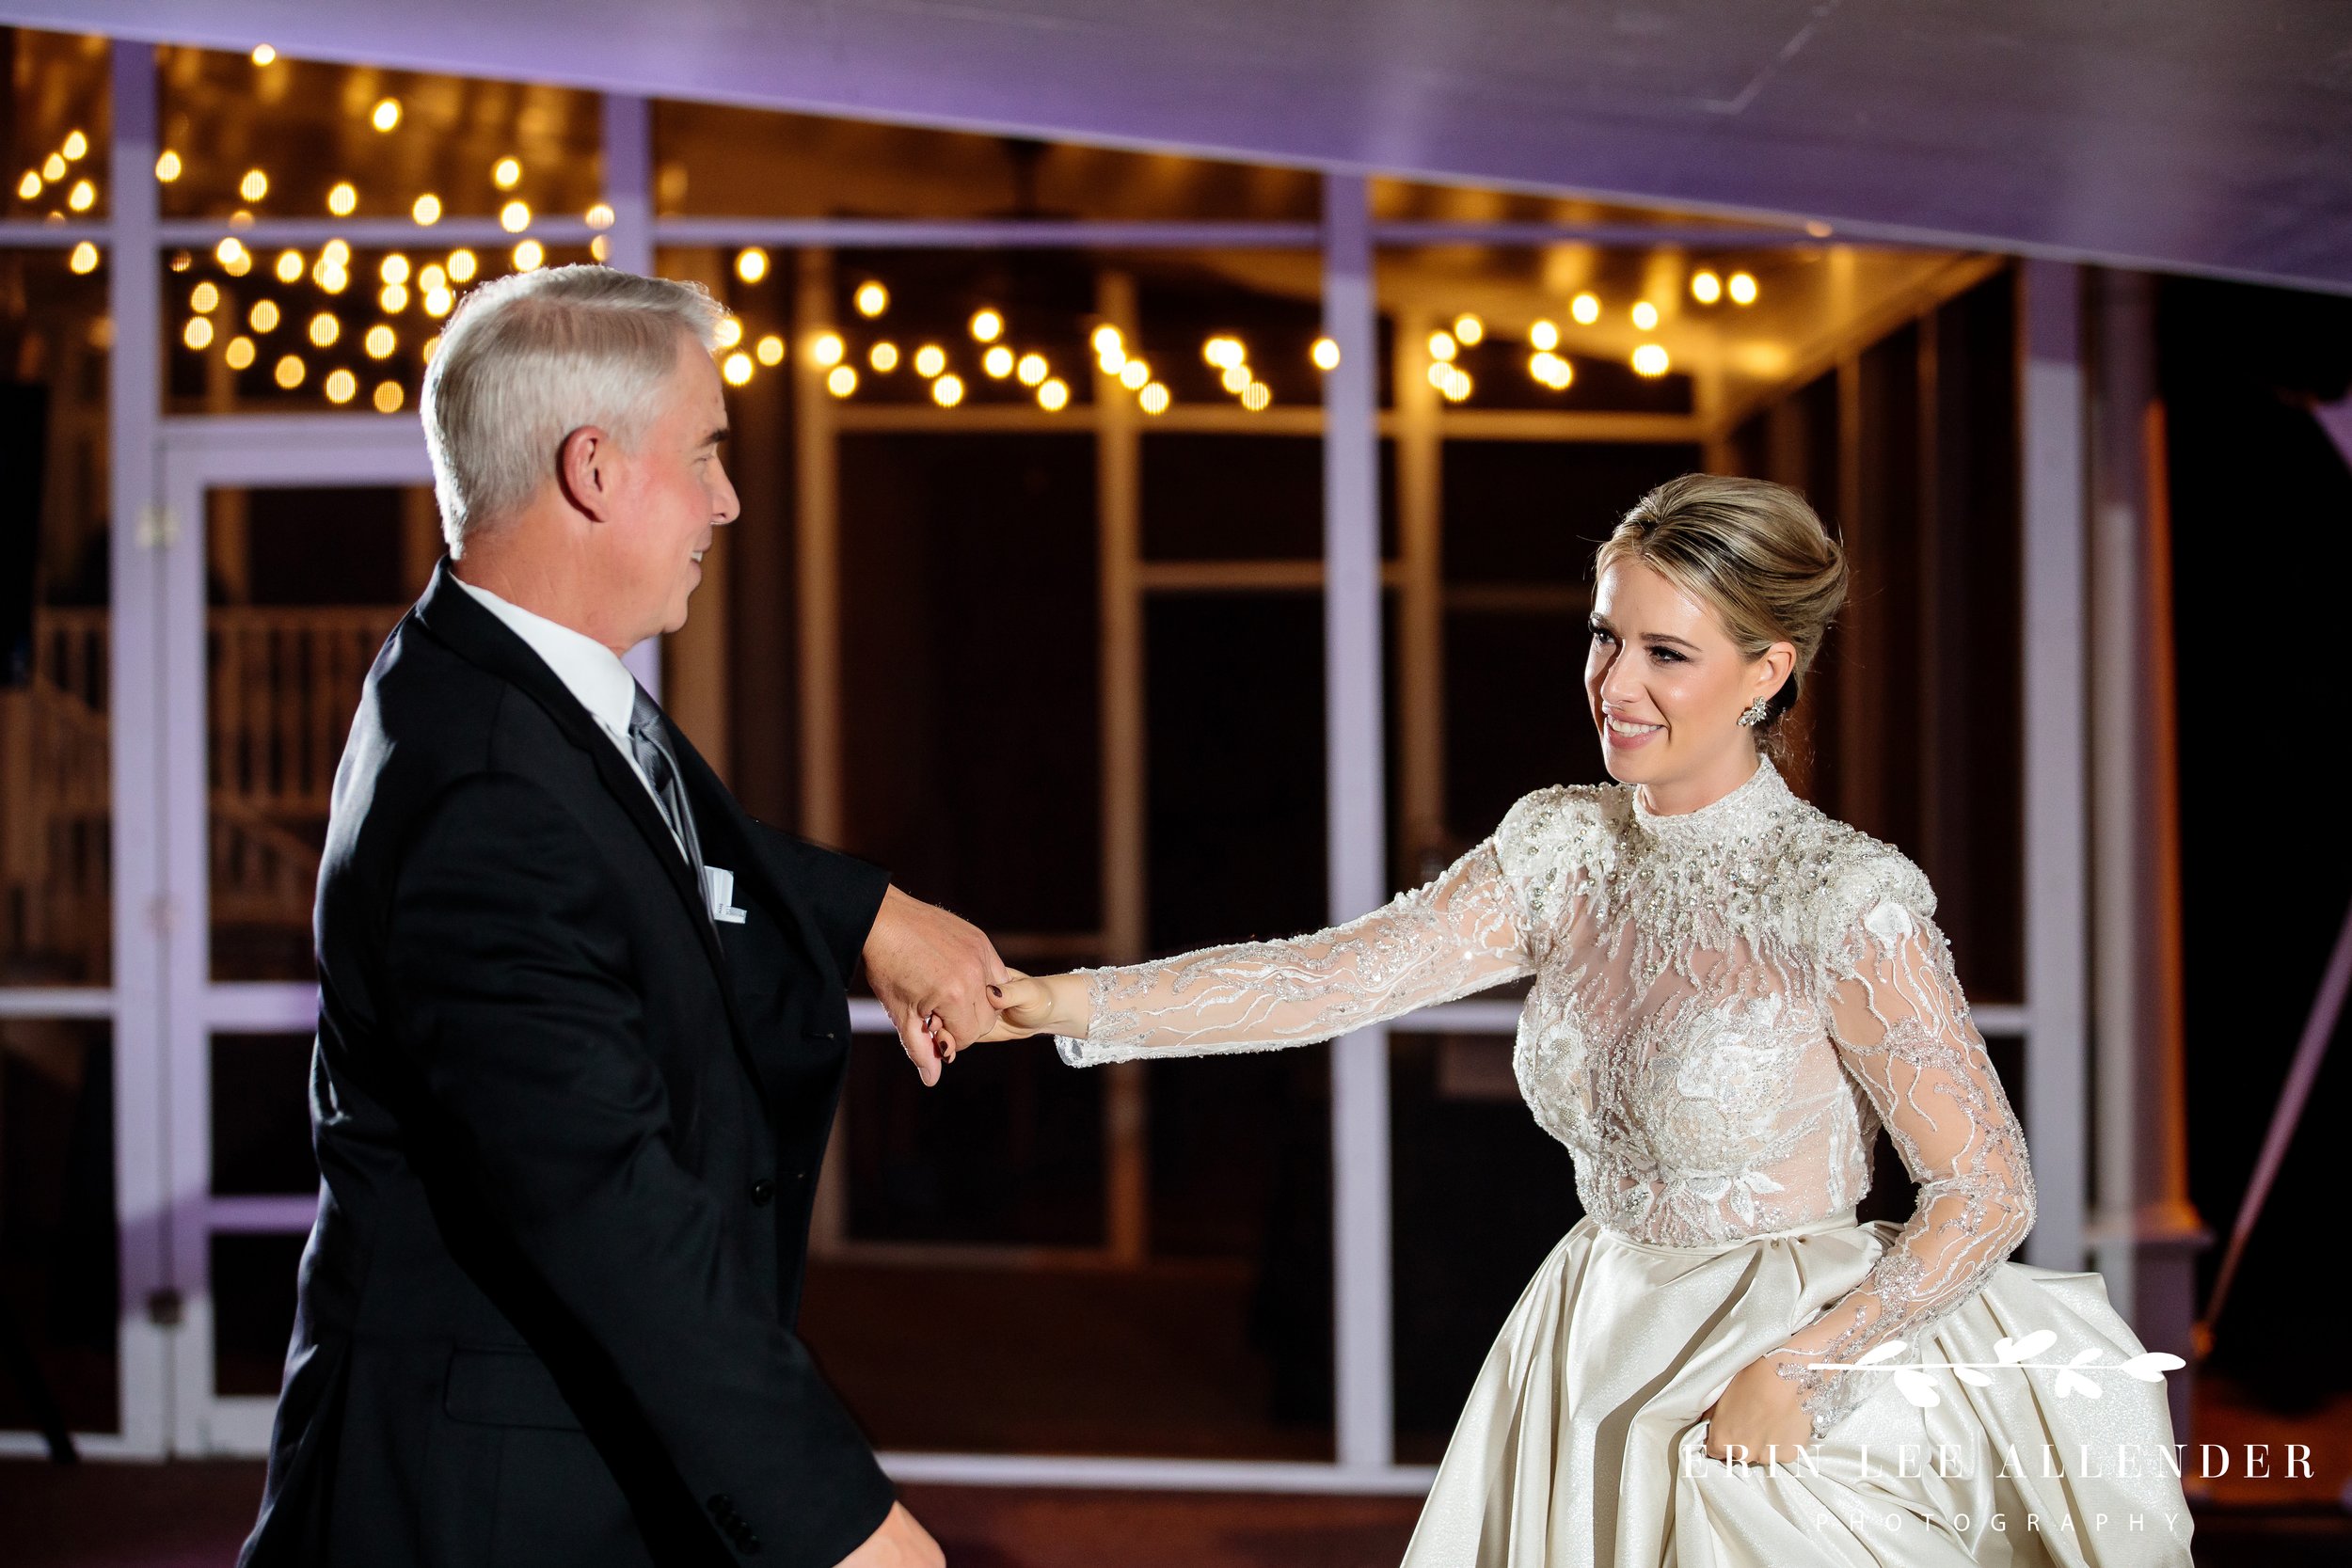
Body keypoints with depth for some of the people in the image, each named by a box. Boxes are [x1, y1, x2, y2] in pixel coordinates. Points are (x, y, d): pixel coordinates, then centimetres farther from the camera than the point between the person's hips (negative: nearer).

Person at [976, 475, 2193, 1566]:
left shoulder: (1840, 898, -17)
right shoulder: (1566, 849, 1)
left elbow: (1988, 1195, -15)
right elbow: (1331, 977, -3)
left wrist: (1794, 1377, -18)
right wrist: (1067, 1003, -11)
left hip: (1801, 1380, -5)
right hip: (1597, 1367, 6)